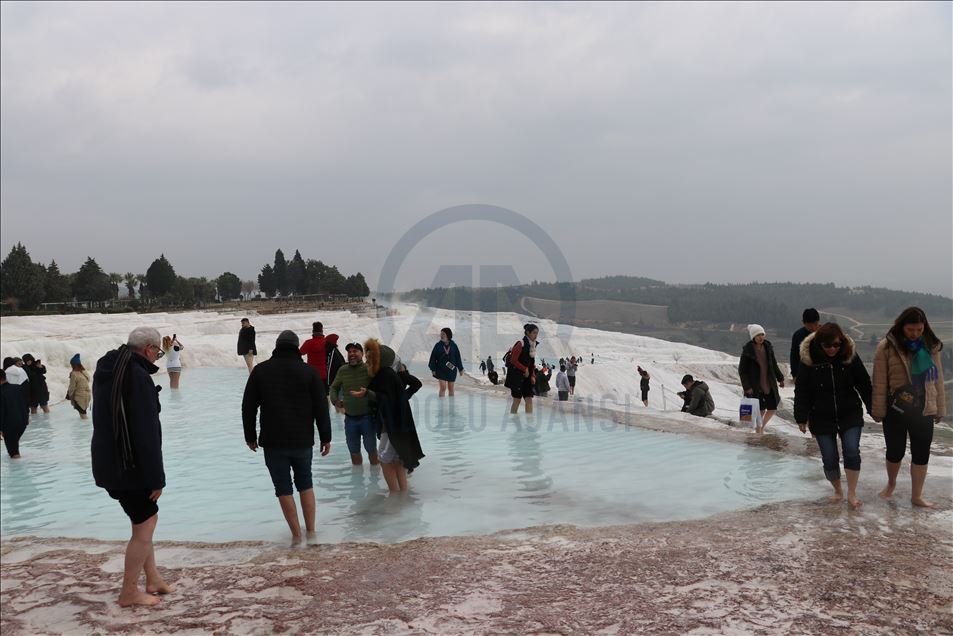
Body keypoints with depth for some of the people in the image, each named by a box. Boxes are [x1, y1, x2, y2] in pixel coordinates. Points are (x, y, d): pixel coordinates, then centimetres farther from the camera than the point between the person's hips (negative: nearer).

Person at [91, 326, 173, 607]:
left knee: (144, 519, 19)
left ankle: (153, 579, 27)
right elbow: (146, 433, -23)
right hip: (130, 466, -10)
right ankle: (129, 592, 12)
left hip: (108, 462, 10)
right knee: (144, 526, 3)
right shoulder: (138, 376, -21)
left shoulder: (106, 371, 10)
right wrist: (156, 477, -16)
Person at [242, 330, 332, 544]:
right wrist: (325, 438, 6)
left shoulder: (260, 371, 0)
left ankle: (296, 534, 7)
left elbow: (248, 407, 3)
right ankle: (311, 532, 17)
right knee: (305, 483, 17)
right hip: (303, 441, 1)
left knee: (283, 488, 7)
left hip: (273, 442, -1)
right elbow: (321, 408, -2)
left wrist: (250, 436, 12)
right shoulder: (308, 372, -2)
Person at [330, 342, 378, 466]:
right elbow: (334, 388, 15)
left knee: (371, 449, 8)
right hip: (350, 418, 4)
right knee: (354, 451, 16)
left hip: (367, 417, -4)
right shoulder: (342, 371, 2)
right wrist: (335, 400, -2)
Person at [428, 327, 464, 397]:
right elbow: (433, 357, -2)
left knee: (451, 388, 9)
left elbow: (458, 357, 4)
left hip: (451, 369, 2)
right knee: (443, 387, -10)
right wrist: (433, 369, -6)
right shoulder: (438, 345, -3)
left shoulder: (453, 345, 0)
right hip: (441, 370, -2)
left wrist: (460, 369, 6)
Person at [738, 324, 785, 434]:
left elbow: (774, 365, 16)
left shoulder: (768, 347, 3)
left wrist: (780, 378, 14)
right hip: (755, 387, -5)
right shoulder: (747, 350, -13)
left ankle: (761, 427, 35)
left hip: (769, 384, 5)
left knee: (773, 409, 9)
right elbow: (742, 370, -10)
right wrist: (747, 387, -14)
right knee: (761, 411, -1)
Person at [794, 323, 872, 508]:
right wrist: (802, 417, -8)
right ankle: (837, 491, 26)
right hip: (822, 418, 0)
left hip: (850, 415, 0)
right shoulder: (808, 360, -10)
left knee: (852, 452, -10)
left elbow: (864, 385, 1)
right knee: (829, 459, 3)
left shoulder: (850, 356, -7)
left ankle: (852, 493, 6)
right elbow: (801, 391, -6)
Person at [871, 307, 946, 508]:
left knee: (921, 453, 8)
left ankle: (917, 496, 22)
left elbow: (937, 379, 6)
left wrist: (940, 408, 7)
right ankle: (891, 483, 37)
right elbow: (879, 382, -10)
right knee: (895, 451, 10)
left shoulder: (930, 346, 0)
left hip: (924, 411, 3)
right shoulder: (887, 347, -12)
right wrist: (878, 411, -9)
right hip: (895, 410, -3)